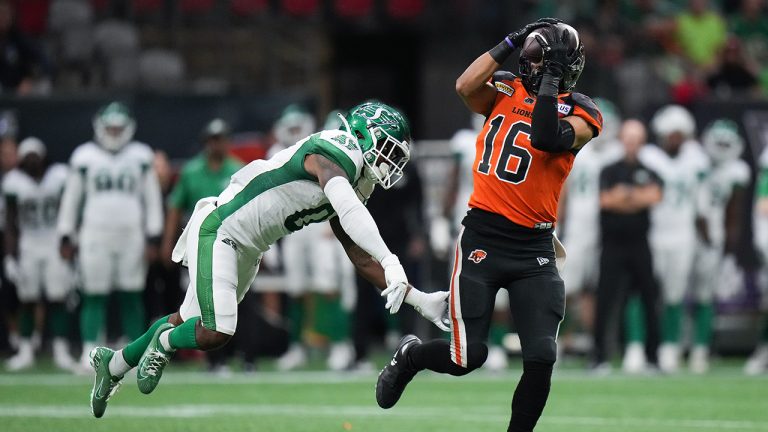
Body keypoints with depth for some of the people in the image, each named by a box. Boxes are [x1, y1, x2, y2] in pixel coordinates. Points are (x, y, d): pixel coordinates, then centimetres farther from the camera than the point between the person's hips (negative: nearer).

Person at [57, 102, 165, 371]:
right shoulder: (85, 157, 4)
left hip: (131, 236, 1)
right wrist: (65, 236, 6)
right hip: (95, 235, -1)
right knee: (94, 296, -3)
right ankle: (89, 352, -2)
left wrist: (153, 237, 2)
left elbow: (152, 199, 8)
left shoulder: (141, 157, 6)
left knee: (132, 297, 3)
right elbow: (71, 198, 9)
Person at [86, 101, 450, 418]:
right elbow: (349, 211, -40)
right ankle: (162, 343, 14)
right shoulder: (334, 154, -21)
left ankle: (113, 364, 38)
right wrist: (391, 264, -48)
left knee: (189, 323, 19)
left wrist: (418, 299, 4)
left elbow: (362, 258, 12)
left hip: (247, 251, 10)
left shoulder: (354, 189, 9)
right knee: (215, 333, -18)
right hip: (218, 231, -10)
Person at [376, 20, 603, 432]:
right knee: (468, 358, -3)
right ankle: (410, 355, 30)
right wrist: (510, 42, -8)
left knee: (541, 358, -12)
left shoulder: (579, 112, 0)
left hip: (534, 249, 0)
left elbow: (547, 139, -19)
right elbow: (465, 86, -12)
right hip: (482, 237, 0)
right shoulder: (505, 91, 8)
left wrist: (550, 79, -18)